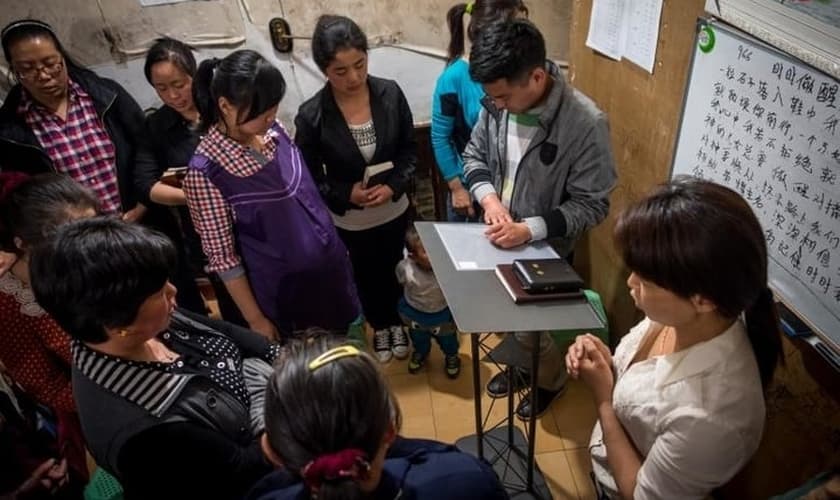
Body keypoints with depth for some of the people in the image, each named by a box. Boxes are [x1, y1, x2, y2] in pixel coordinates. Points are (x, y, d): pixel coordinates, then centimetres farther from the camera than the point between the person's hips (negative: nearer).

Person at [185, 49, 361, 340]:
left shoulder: (271, 132, -6)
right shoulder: (206, 170, -23)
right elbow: (222, 256, -17)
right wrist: (256, 320, -11)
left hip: (328, 269, 6)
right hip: (281, 291, -5)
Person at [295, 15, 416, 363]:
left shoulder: (390, 93, -16)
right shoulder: (311, 115, -22)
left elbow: (410, 150, -6)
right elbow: (309, 178, -12)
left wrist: (393, 186, -22)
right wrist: (347, 194, -27)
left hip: (395, 209, 2)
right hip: (349, 221, -1)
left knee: (396, 271, 24)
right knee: (366, 278, 22)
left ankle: (397, 323, 53)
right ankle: (380, 327, 52)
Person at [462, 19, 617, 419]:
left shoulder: (586, 125, -30)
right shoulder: (497, 103, -15)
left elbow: (591, 206, -22)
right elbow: (474, 156, 1)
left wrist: (529, 230, -32)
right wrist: (488, 197, -19)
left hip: (547, 248, -5)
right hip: (501, 237, 5)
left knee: (545, 325, 18)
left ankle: (550, 381, 48)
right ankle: (520, 365, 55)